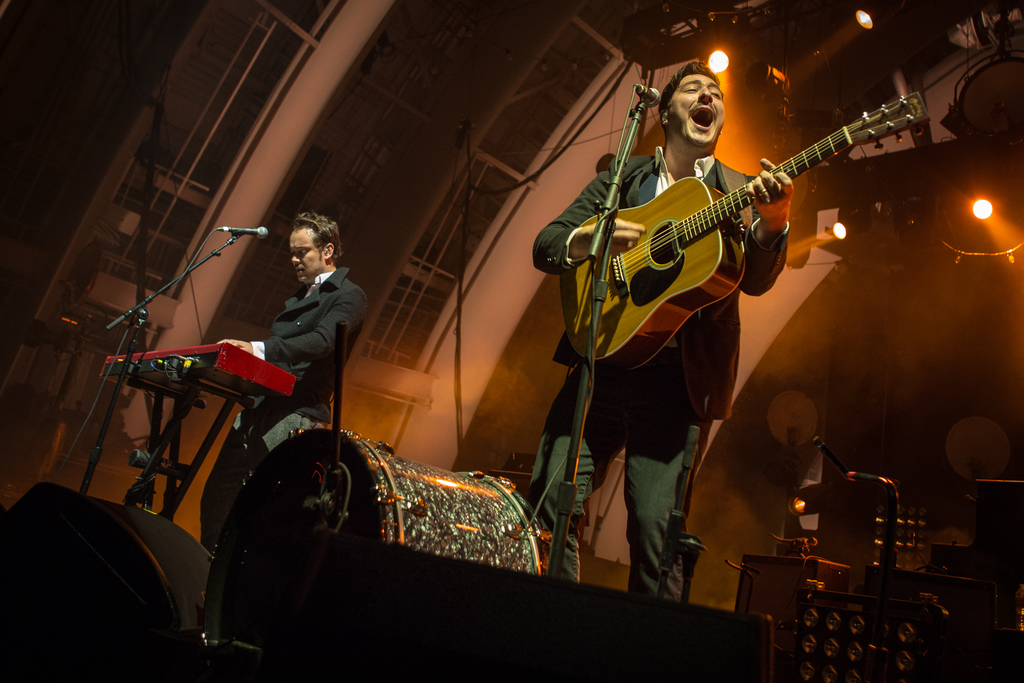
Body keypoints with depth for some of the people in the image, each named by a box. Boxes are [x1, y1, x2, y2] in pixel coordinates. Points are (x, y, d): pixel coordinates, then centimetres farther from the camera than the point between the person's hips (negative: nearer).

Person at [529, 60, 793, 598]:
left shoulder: (741, 193, 13)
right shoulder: (620, 178, 15)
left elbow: (756, 280, -2)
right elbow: (544, 247, 9)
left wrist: (773, 224, -23)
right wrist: (591, 237, -13)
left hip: (678, 378, -1)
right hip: (601, 362, 2)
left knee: (656, 528, -6)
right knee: (551, 503, -5)